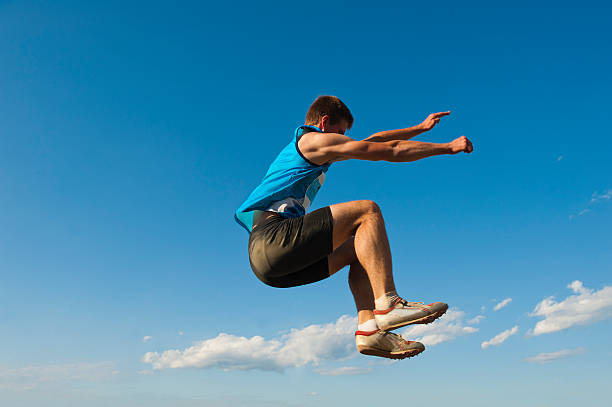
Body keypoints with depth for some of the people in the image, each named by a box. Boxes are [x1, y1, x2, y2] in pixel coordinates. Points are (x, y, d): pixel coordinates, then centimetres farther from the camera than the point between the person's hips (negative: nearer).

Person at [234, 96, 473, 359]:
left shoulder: (316, 151, 30)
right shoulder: (315, 140, 1)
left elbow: (374, 141, 34)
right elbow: (391, 151, 0)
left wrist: (421, 128, 38)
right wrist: (447, 147, 8)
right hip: (272, 239, -10)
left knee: (357, 249, 16)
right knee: (367, 211, -11)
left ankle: (368, 327, 0)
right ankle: (387, 303, -19)